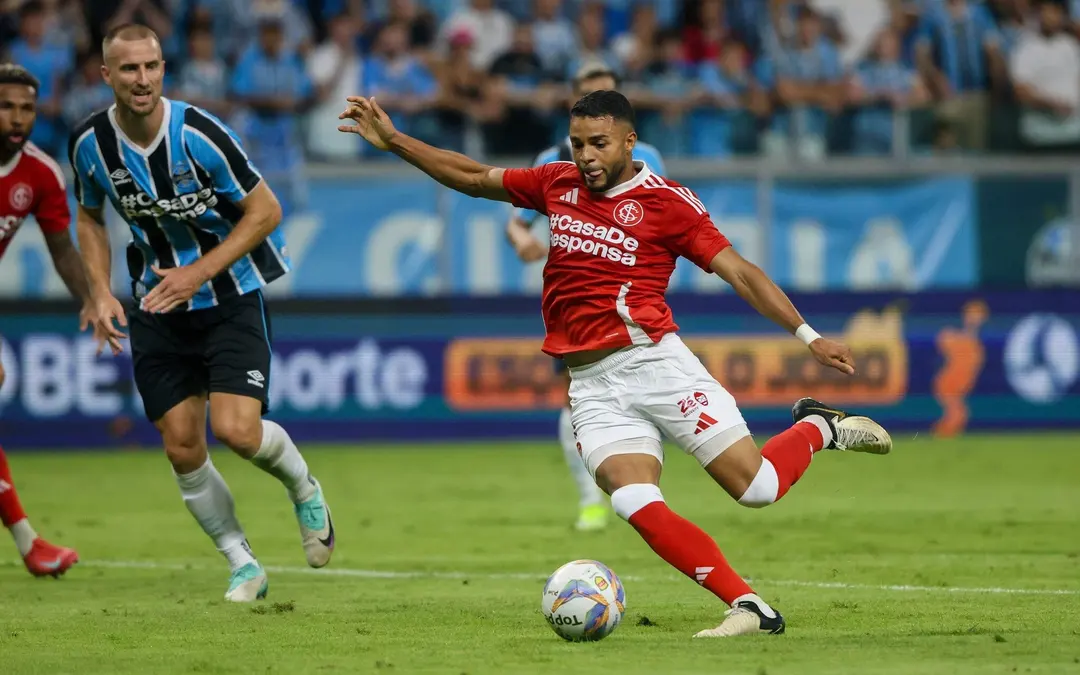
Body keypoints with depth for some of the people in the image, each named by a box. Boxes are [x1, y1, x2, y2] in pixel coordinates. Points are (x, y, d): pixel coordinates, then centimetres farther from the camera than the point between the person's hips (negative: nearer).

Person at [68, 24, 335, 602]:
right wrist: (101, 293, 0)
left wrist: (198, 273, -18)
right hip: (157, 307, 4)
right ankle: (243, 566, 17)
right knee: (182, 449, -1)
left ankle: (303, 490, 15)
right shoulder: (90, 143, -7)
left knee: (236, 429, -19)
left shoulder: (199, 134, -20)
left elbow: (265, 210, -12)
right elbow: (90, 217, 13)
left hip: (231, 296, -4)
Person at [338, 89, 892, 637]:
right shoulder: (557, 185, 13)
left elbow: (739, 272, -3)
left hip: (653, 361, -4)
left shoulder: (667, 201, -1)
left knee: (756, 487, -11)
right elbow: (473, 178, 24)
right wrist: (393, 141, 19)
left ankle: (817, 429, 22)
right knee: (638, 507, -21)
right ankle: (750, 608, -16)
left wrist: (807, 335, -12)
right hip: (592, 387, 4)